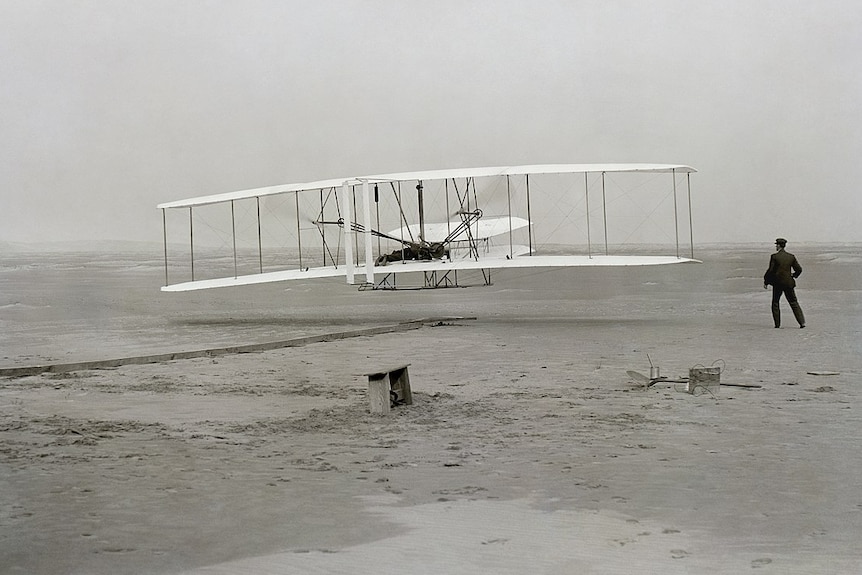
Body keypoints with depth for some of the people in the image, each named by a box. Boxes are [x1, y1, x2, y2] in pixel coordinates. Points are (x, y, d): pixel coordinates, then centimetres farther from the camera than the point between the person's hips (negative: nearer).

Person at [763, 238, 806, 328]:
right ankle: (802, 322, 1)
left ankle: (777, 323, 8)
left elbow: (770, 270, -11)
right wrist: (794, 275, 25)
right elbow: (799, 269, 5)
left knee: (775, 303, 11)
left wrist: (766, 281, 0)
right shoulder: (791, 256, 2)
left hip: (778, 283, -3)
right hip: (789, 283, 3)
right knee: (794, 303, 9)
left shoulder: (774, 256, -9)